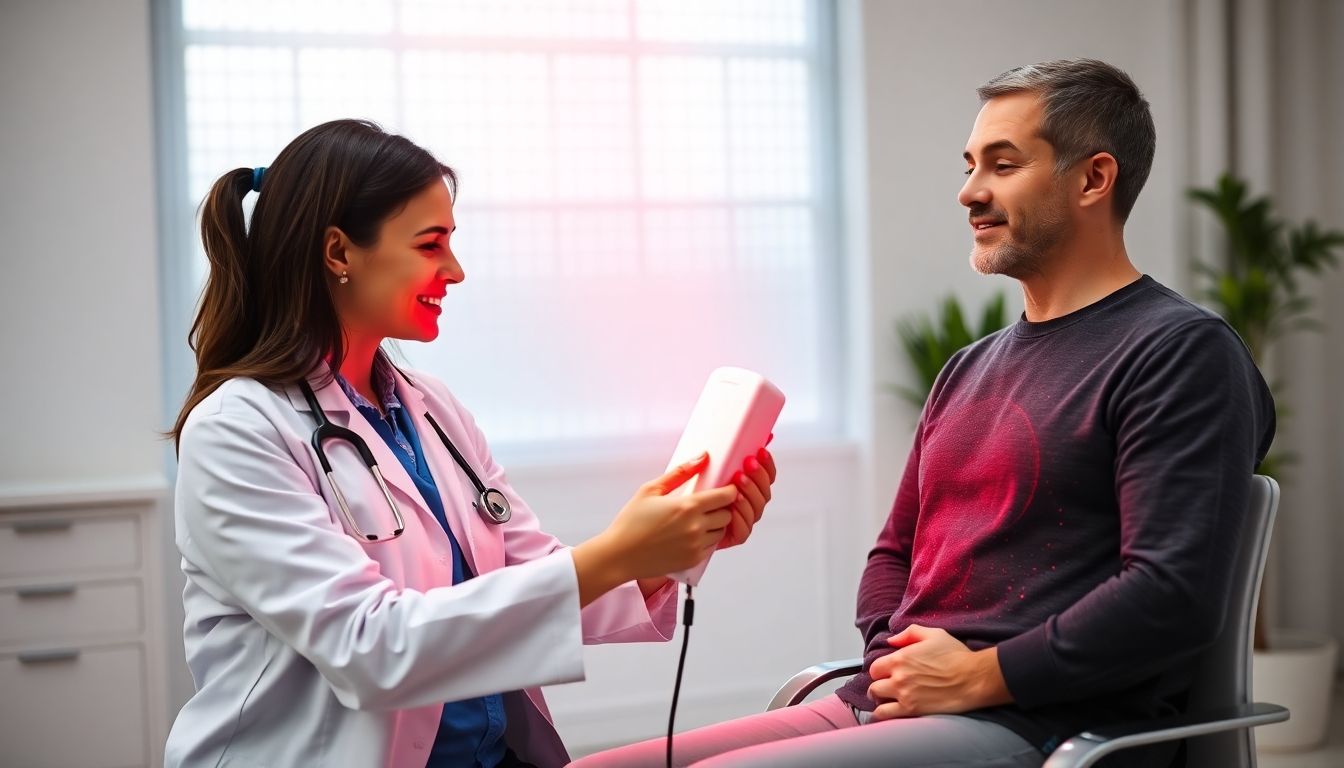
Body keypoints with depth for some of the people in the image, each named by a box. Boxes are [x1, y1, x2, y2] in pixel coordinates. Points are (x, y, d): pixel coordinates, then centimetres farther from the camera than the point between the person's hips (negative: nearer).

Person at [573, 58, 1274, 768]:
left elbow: (1173, 596, -15)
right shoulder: (970, 369, 22)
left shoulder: (1180, 351, -4)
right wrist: (898, 662, 5)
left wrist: (975, 677, -11)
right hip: (886, 705, 8)